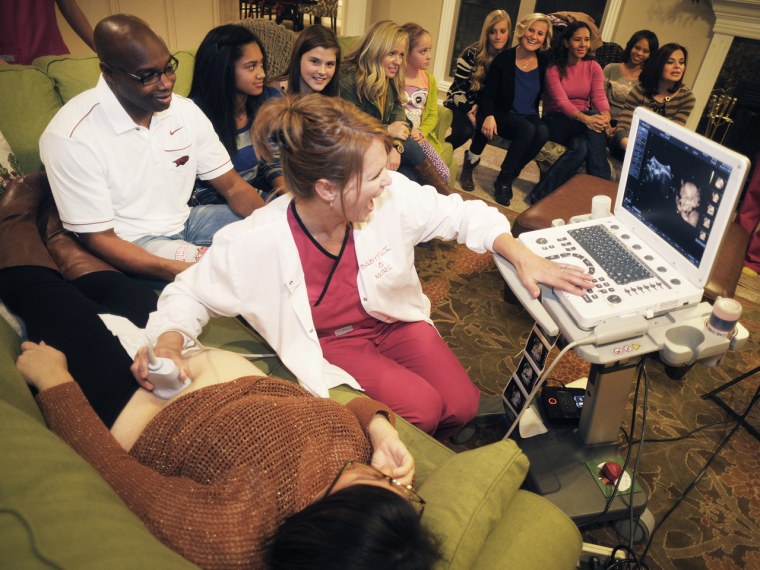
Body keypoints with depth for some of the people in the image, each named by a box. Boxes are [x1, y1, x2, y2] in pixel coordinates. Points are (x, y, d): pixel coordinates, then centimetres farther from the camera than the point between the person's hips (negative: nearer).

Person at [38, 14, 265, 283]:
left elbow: (233, 186, -1)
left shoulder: (186, 110, -5)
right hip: (129, 246, -6)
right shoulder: (71, 136, -22)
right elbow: (98, 238, -20)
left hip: (186, 219, 6)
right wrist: (181, 272, -36)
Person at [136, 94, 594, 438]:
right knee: (422, 407, -21)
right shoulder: (256, 244, -28)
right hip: (332, 342, -3)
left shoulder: (394, 196, -23)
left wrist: (522, 255, -16)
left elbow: (462, 214, -6)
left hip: (394, 319, 4)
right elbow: (191, 295, -12)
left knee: (463, 404, -7)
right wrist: (168, 343, -30)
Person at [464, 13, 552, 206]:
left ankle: (506, 179, -19)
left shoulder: (544, 62, 3)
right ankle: (503, 180, -21)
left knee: (543, 131, -32)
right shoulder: (504, 59, -5)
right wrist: (489, 115, -24)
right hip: (503, 115, -3)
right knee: (527, 129, -35)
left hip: (529, 116, 3)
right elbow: (488, 94, -8)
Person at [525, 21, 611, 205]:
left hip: (584, 123, 3)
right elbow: (561, 100, -19)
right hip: (556, 121, -3)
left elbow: (599, 95, -9)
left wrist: (605, 115, -34)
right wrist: (585, 118, -38)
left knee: (582, 147, -34)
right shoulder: (554, 68, -3)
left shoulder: (593, 67, 7)